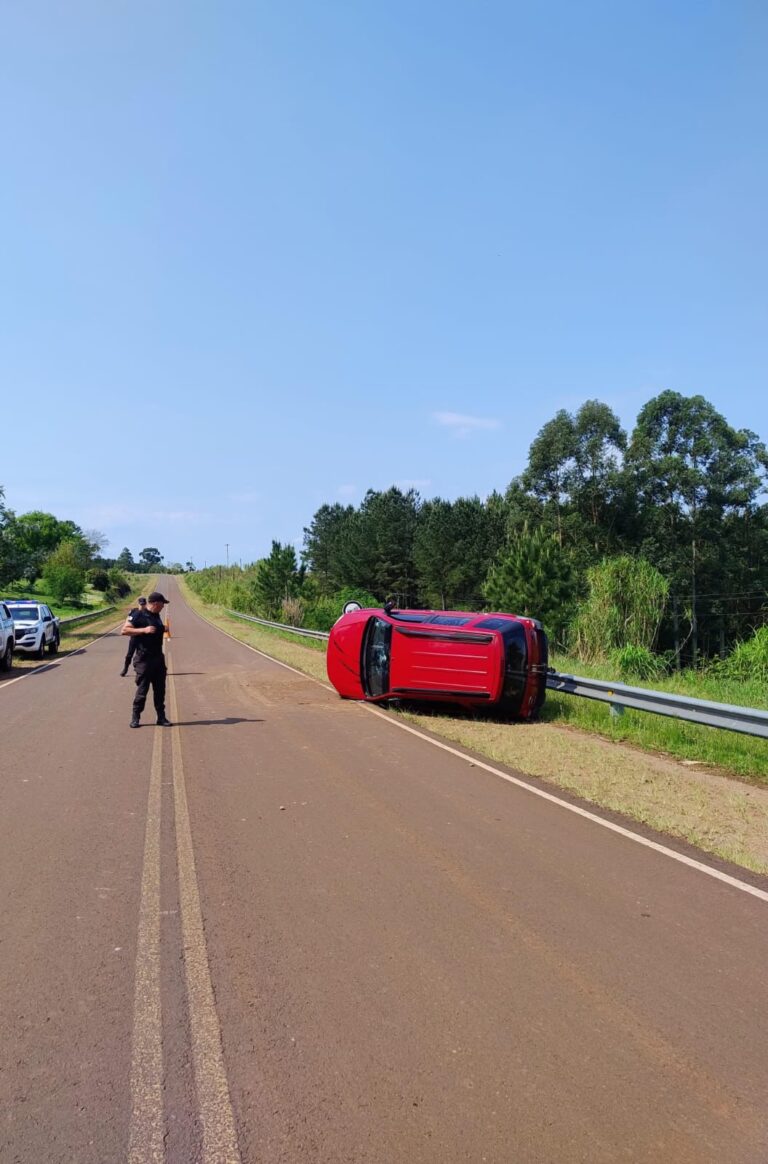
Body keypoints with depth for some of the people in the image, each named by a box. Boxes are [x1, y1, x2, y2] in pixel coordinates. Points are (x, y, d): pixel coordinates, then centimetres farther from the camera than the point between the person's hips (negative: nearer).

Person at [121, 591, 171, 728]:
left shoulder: (156, 616, 12)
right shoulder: (138, 615, -11)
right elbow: (124, 630, -17)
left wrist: (163, 630, 11)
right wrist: (144, 630, -23)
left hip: (158, 658, 7)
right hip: (144, 659, -7)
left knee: (160, 689, 9)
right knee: (142, 689, -2)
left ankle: (161, 717, 17)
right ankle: (135, 717, 10)